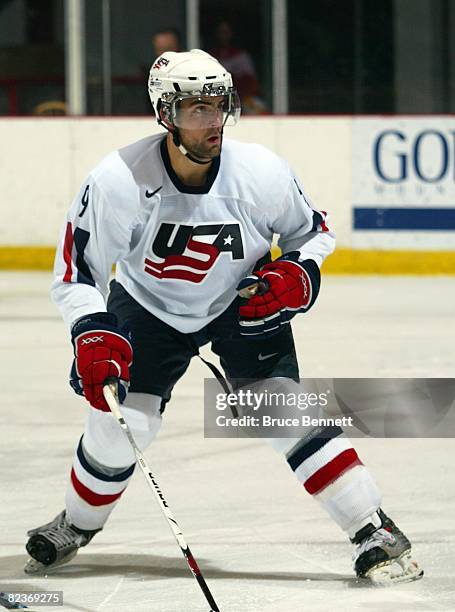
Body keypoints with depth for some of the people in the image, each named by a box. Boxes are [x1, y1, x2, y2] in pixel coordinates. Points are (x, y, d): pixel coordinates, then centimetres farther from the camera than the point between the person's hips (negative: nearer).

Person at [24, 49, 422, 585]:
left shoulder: (262, 173, -24)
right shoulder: (119, 181, -29)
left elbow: (313, 230, -2)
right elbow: (75, 273, -20)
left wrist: (297, 273, -22)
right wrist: (94, 336, -34)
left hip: (242, 303, 0)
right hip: (148, 306, 0)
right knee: (120, 424, -7)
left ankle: (374, 533, -11)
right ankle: (75, 527, 22)